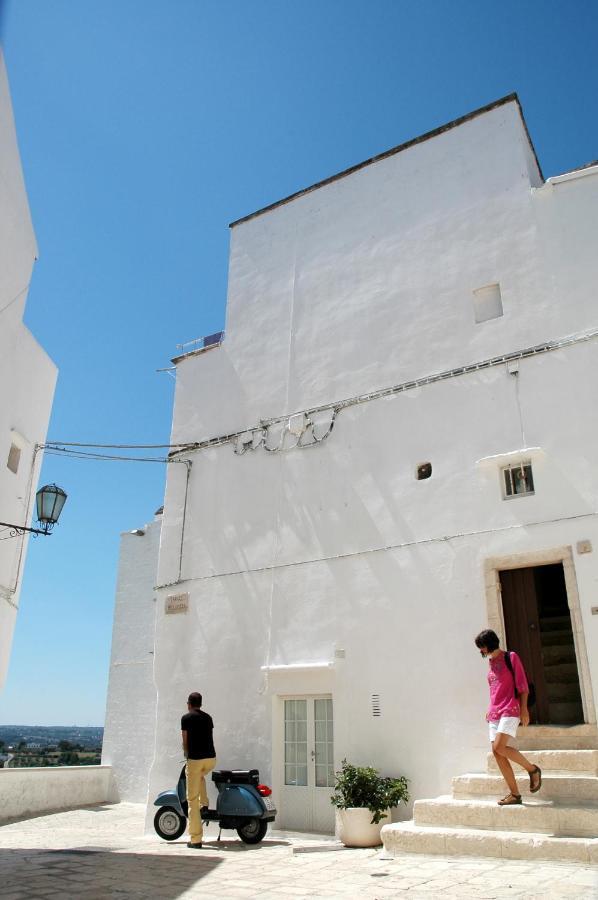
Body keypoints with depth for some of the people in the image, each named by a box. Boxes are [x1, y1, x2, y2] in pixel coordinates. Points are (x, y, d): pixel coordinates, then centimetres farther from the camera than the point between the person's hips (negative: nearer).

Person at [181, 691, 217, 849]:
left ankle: (196, 839, 2)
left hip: (195, 759, -5)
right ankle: (204, 804, 24)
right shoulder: (208, 718, 15)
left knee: (192, 800, 3)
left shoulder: (186, 718, 1)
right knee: (200, 776, 39)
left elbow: (185, 742, 4)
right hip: (211, 758, 5)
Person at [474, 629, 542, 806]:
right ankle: (515, 794, 5)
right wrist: (491, 710, 17)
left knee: (499, 747, -20)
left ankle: (532, 769, -1)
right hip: (494, 714, 7)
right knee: (497, 753, -1)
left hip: (510, 711, -7)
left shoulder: (511, 658, -2)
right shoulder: (490, 662, 17)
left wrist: (524, 709, -13)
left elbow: (522, 685, -6)